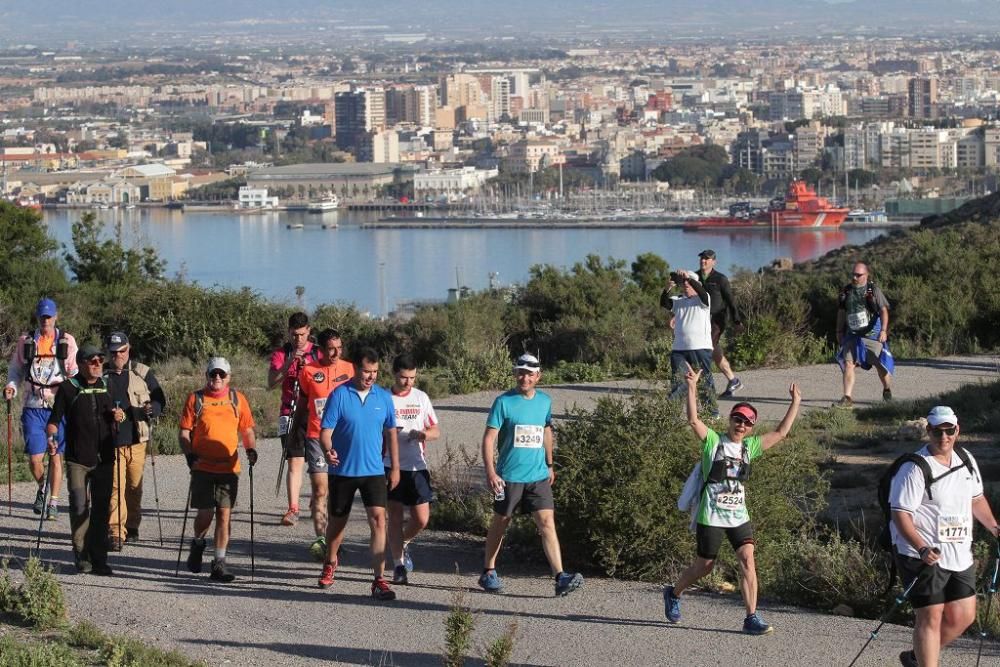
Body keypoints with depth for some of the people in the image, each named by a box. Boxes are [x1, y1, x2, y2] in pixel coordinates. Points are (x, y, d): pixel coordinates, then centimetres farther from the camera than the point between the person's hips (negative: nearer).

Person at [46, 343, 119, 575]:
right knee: (79, 507, -9)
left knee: (101, 509, 4)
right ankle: (81, 554, 6)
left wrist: (119, 415, 2)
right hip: (77, 459, -4)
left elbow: (115, 415, 25)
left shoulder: (107, 386, 11)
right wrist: (51, 437, -20)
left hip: (104, 458, 4)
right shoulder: (68, 388, -1)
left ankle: (98, 560, 9)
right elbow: (54, 419, -1)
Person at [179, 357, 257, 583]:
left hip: (229, 468, 1)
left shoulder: (237, 399, 9)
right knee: (205, 513, -2)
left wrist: (251, 449, -4)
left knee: (224, 514, -3)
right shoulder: (196, 399, 4)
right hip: (202, 467, -1)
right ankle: (198, 544, 30)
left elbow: (247, 430, 15)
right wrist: (190, 454, -12)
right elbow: (184, 432, 4)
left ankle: (219, 563, 1)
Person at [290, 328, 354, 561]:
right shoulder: (308, 371, 1)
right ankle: (320, 538, -10)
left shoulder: (349, 370, 3)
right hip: (316, 437, -1)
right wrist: (294, 431, 19)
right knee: (320, 490, -9)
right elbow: (302, 404, 14)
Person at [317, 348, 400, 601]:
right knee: (338, 521, 14)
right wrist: (328, 450, -32)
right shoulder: (339, 395, -8)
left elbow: (390, 433, 12)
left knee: (378, 520, -12)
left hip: (374, 471, 1)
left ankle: (379, 580, -13)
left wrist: (395, 467, 10)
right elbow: (326, 431, -11)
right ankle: (330, 564, 41)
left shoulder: (383, 397, 3)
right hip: (343, 470, -1)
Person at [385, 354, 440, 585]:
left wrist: (426, 434, -12)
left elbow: (436, 431, 11)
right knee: (395, 516, -2)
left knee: (421, 519, 1)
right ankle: (399, 566, 5)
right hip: (391, 466, -3)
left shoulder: (421, 398, 7)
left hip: (417, 466, 3)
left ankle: (403, 544, 30)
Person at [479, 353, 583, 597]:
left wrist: (550, 464, 25)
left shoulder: (544, 401, 7)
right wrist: (490, 472, -19)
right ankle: (488, 572, 27)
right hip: (508, 476, -3)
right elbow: (489, 438, -10)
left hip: (538, 476, 3)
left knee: (547, 523, -9)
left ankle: (560, 577, -17)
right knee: (501, 522, 10)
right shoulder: (504, 402, -8)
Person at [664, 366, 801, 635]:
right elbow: (693, 420, -19)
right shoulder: (713, 440, -4)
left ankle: (751, 618, -12)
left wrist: (795, 403, 11)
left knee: (747, 558, -13)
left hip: (738, 515, 4)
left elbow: (781, 432, 14)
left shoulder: (750, 446, 10)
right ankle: (673, 594, 34)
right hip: (711, 515, -4)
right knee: (705, 565, 6)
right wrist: (691, 388, -29)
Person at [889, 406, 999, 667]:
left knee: (962, 616, 9)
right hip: (923, 555, -7)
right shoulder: (914, 468, -14)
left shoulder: (966, 460, 10)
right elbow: (900, 514, -18)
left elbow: (976, 498, 26)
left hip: (960, 554, 7)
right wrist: (922, 548, -30)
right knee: (931, 616, -7)